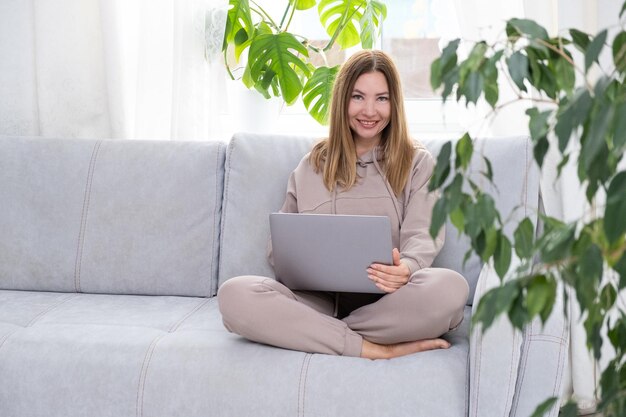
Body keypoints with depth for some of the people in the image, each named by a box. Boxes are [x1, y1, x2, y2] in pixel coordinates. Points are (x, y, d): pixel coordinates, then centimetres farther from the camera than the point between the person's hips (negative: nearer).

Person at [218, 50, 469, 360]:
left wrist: (406, 268, -25)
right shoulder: (312, 166, 20)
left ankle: (314, 333, -24)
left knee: (450, 287, -35)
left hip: (386, 299, -1)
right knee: (234, 294, -28)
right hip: (321, 299, 1)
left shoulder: (417, 162, 14)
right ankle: (370, 348, -29)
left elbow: (421, 235, 0)